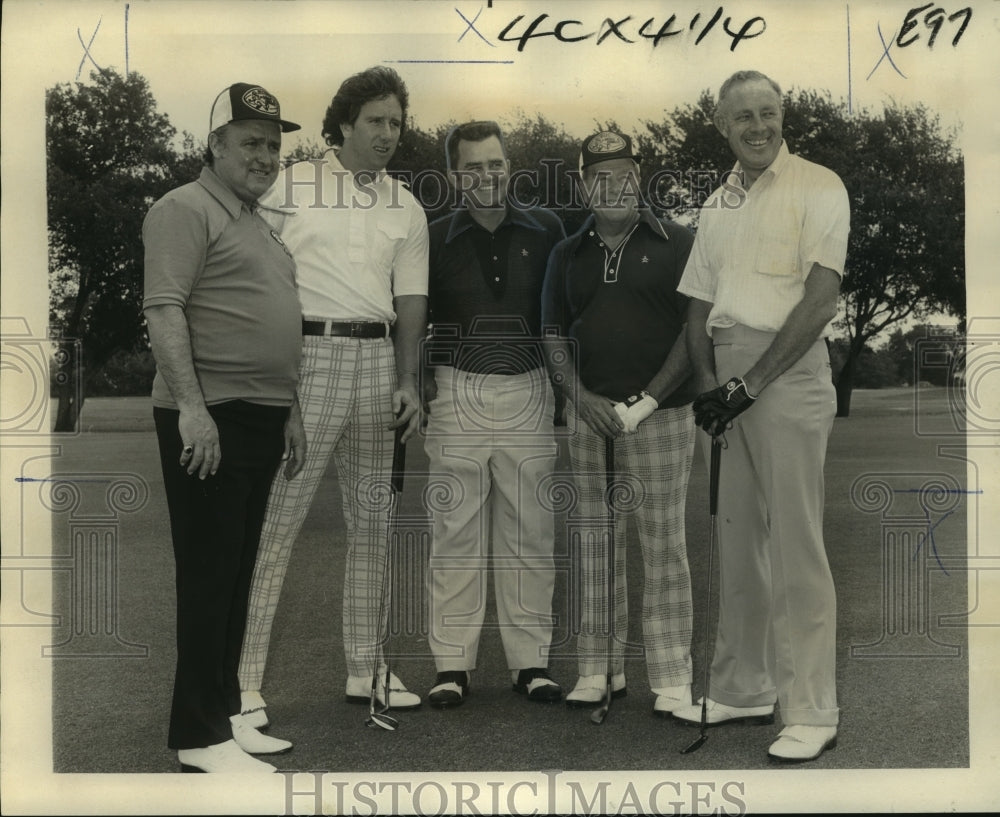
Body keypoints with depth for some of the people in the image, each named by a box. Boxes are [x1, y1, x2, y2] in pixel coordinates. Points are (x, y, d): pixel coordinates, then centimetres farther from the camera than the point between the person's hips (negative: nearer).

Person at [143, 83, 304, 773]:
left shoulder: (259, 223, 22)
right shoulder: (187, 210, -6)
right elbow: (164, 309, -17)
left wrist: (290, 411, 22)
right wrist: (190, 405, -25)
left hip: (261, 418, 9)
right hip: (209, 419, -9)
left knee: (238, 575, 13)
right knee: (209, 576, -5)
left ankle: (226, 714, 23)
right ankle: (200, 736, 3)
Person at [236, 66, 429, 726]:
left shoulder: (407, 208, 15)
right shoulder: (289, 187, 2)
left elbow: (411, 300, 13)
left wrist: (407, 381, 1)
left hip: (378, 358, 5)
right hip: (305, 354, -5)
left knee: (373, 517, 9)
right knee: (276, 516, -9)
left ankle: (366, 668, 20)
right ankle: (243, 678, -3)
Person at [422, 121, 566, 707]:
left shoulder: (545, 230, 7)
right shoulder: (435, 239, 5)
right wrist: (419, 385, 0)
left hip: (528, 391, 1)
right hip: (456, 394, -1)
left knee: (529, 531, 4)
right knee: (457, 531, 1)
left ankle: (532, 661, 12)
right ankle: (453, 664, 8)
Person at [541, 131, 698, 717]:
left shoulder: (676, 243, 4)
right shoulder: (568, 254, 15)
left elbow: (697, 327, -2)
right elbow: (554, 334, 13)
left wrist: (649, 398, -10)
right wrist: (581, 397, -3)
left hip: (660, 415, -3)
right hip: (588, 414, 4)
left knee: (664, 545, -3)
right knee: (597, 545, 6)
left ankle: (672, 678, 3)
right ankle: (600, 669, 15)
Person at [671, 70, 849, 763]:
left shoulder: (818, 187, -3)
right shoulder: (718, 203, 18)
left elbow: (820, 298, -13)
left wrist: (749, 383, -16)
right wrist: (707, 385, 3)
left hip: (789, 371, -7)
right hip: (730, 381, 7)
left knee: (795, 544, -8)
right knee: (737, 539, 11)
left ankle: (812, 710, 0)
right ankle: (744, 688, 22)